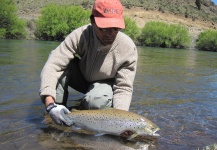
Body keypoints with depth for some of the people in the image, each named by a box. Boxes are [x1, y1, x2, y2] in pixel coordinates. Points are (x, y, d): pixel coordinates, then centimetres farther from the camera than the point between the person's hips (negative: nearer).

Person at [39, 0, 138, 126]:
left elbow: (123, 88, -25)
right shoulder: (80, 35, -30)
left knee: (95, 102, -36)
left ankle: (83, 105, 3)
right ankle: (56, 107, -12)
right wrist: (50, 104, -48)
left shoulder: (129, 49, -29)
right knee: (58, 59, -28)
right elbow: (52, 65, -35)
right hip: (81, 77, 1)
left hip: (105, 84, 0)